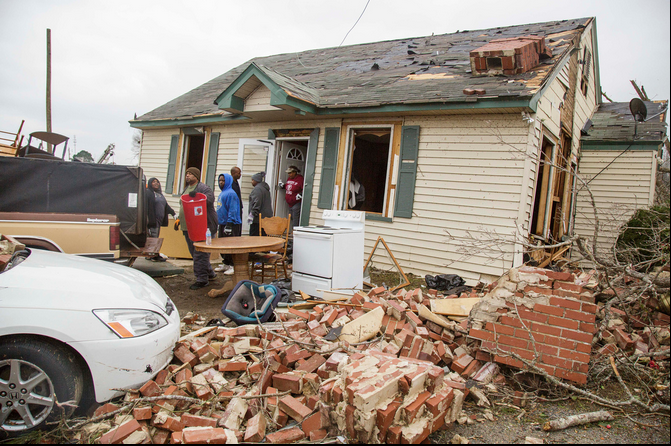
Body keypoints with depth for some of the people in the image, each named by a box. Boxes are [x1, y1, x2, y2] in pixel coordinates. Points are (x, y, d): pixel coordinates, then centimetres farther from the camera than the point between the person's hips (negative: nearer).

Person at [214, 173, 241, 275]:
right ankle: (226, 264, 26)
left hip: (231, 224, -10)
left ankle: (233, 266, -2)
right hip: (222, 224, 10)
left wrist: (229, 224, -22)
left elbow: (232, 210, -19)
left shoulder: (231, 193, -14)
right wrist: (218, 221, 23)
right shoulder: (222, 194, 18)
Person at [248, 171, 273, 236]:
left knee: (253, 236, -7)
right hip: (266, 216, 10)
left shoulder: (257, 189, -12)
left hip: (258, 218, -10)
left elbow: (256, 203, -20)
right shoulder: (265, 188, 20)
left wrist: (252, 214, -17)